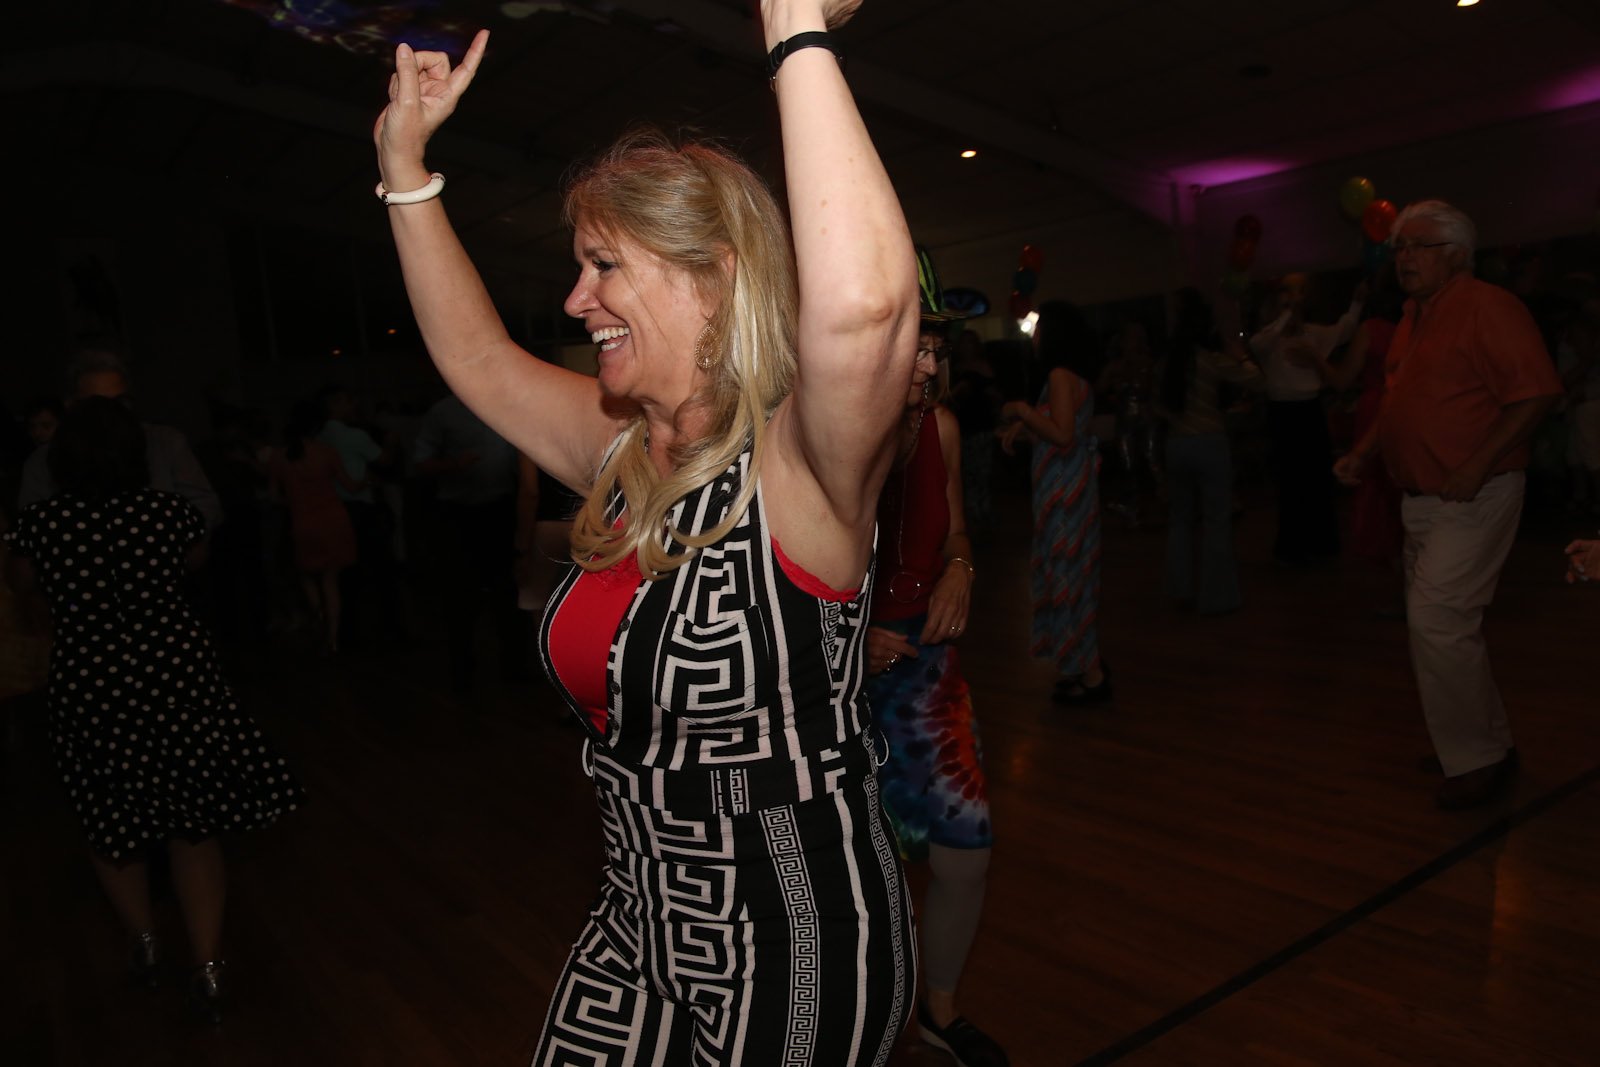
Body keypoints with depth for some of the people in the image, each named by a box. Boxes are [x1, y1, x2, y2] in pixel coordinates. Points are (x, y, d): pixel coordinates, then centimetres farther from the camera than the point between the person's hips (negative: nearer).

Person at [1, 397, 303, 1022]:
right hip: (176, 673, 0)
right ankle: (208, 968, 7)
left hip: (88, 687, 0)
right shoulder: (171, 513, -7)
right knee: (192, 821, 9)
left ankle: (144, 943, 36)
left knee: (112, 820, 20)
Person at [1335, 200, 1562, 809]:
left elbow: (1538, 393, -19)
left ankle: (1477, 759, 3)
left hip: (1473, 499, -9)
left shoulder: (1486, 307, -11)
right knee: (1435, 622, 15)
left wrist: (1476, 468, -24)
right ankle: (1489, 743, 31)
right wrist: (1362, 453, 13)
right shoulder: (1413, 319, 15)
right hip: (1421, 500, 9)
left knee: (1437, 620, -13)